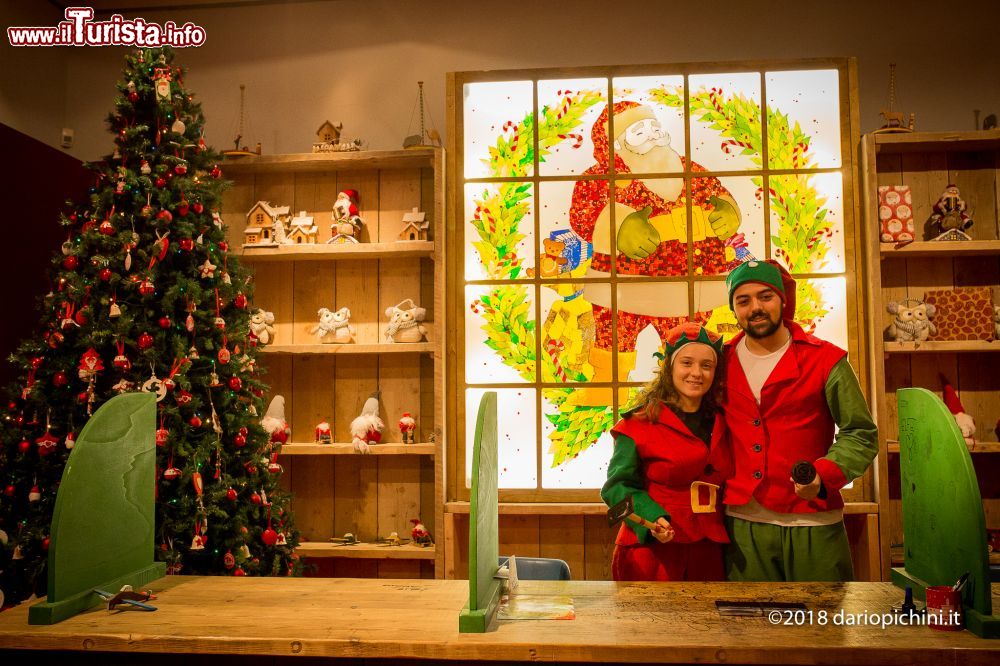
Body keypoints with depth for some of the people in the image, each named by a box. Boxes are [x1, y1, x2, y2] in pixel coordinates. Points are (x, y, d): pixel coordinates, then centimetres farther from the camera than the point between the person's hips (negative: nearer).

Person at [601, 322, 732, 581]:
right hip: (651, 553, -4)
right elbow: (619, 485, -6)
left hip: (707, 555, 5)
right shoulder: (641, 423, -7)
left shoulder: (721, 424, 10)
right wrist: (652, 520, -21)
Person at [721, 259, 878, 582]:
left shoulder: (825, 359, -2)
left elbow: (860, 434, 0)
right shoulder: (723, 362, 6)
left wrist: (825, 474, -17)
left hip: (812, 522, -2)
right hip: (742, 523, 3)